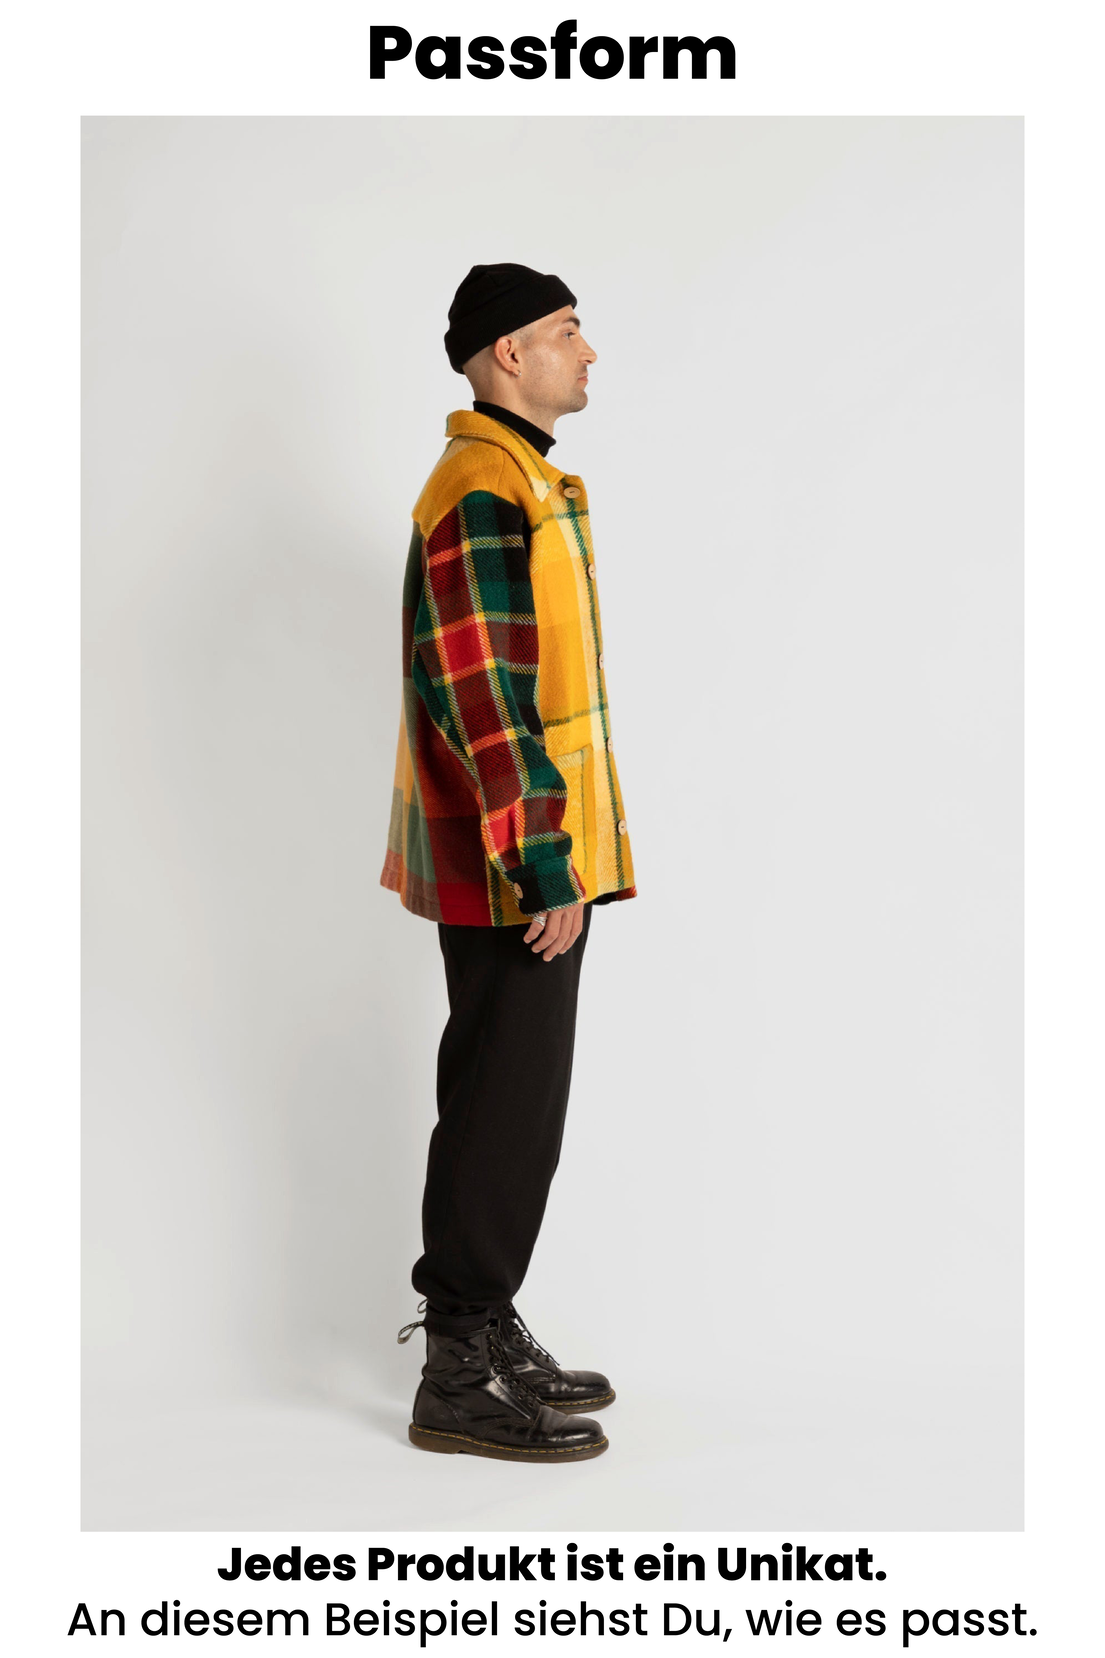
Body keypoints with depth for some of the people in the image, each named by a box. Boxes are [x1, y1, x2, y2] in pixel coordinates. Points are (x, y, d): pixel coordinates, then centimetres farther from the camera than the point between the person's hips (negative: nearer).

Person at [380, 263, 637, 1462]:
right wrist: (544, 863, -23)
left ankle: (484, 1331, 27)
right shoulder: (485, 492, -16)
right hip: (516, 867, -10)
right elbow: (481, 695, -23)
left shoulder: (513, 483, 18)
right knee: (504, 1109, -3)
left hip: (518, 861, 10)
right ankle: (460, 1377, 7)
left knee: (505, 1102, 16)